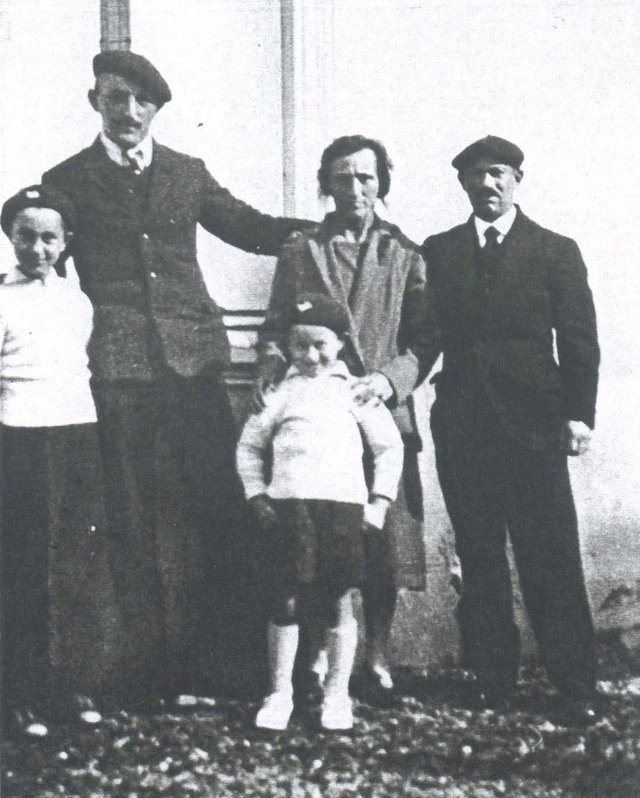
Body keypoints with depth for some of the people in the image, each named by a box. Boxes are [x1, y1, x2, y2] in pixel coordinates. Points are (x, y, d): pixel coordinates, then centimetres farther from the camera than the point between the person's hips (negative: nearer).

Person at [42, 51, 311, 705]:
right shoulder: (66, 181, 10)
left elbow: (247, 227, 22)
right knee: (134, 512, -1)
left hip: (193, 356, 2)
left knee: (215, 502, -3)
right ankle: (146, 659, 6)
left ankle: (219, 653, 7)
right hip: (118, 364, -2)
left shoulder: (188, 174, 16)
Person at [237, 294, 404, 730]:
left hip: (342, 502, -1)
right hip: (287, 504, 1)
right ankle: (280, 693, 12)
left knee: (339, 603, 2)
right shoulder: (282, 391, 14)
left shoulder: (355, 391, 11)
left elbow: (390, 446, 14)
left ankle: (337, 694, 14)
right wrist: (257, 494, 10)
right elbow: (249, 444, 21)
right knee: (286, 602, 1)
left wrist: (379, 501, 7)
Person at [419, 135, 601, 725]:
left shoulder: (556, 252, 8)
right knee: (478, 556, 6)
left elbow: (580, 341, 4)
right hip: (462, 422, 2)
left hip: (533, 420, -2)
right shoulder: (439, 252, 12)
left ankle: (576, 688, 1)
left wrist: (579, 413, -5)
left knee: (552, 559, -4)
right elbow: (426, 335, 9)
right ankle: (494, 678, 14)